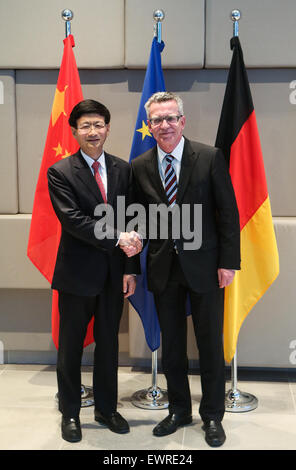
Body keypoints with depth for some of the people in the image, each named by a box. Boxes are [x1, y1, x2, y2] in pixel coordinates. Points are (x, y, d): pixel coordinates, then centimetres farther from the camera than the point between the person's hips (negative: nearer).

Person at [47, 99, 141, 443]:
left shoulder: (123, 169, 5)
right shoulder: (60, 172, -6)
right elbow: (72, 219, -17)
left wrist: (130, 269, -2)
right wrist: (116, 238, -22)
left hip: (114, 273, 4)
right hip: (77, 273, -3)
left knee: (109, 344, 15)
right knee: (70, 346, 10)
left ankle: (106, 408, 32)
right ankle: (70, 412, 27)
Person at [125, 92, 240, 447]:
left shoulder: (210, 157, -6)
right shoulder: (139, 167, 2)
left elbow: (228, 213, -6)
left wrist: (228, 261, -9)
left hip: (204, 265, -2)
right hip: (163, 268, 3)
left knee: (210, 343, 8)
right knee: (171, 344, 14)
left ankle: (212, 415, 26)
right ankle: (178, 410, 32)